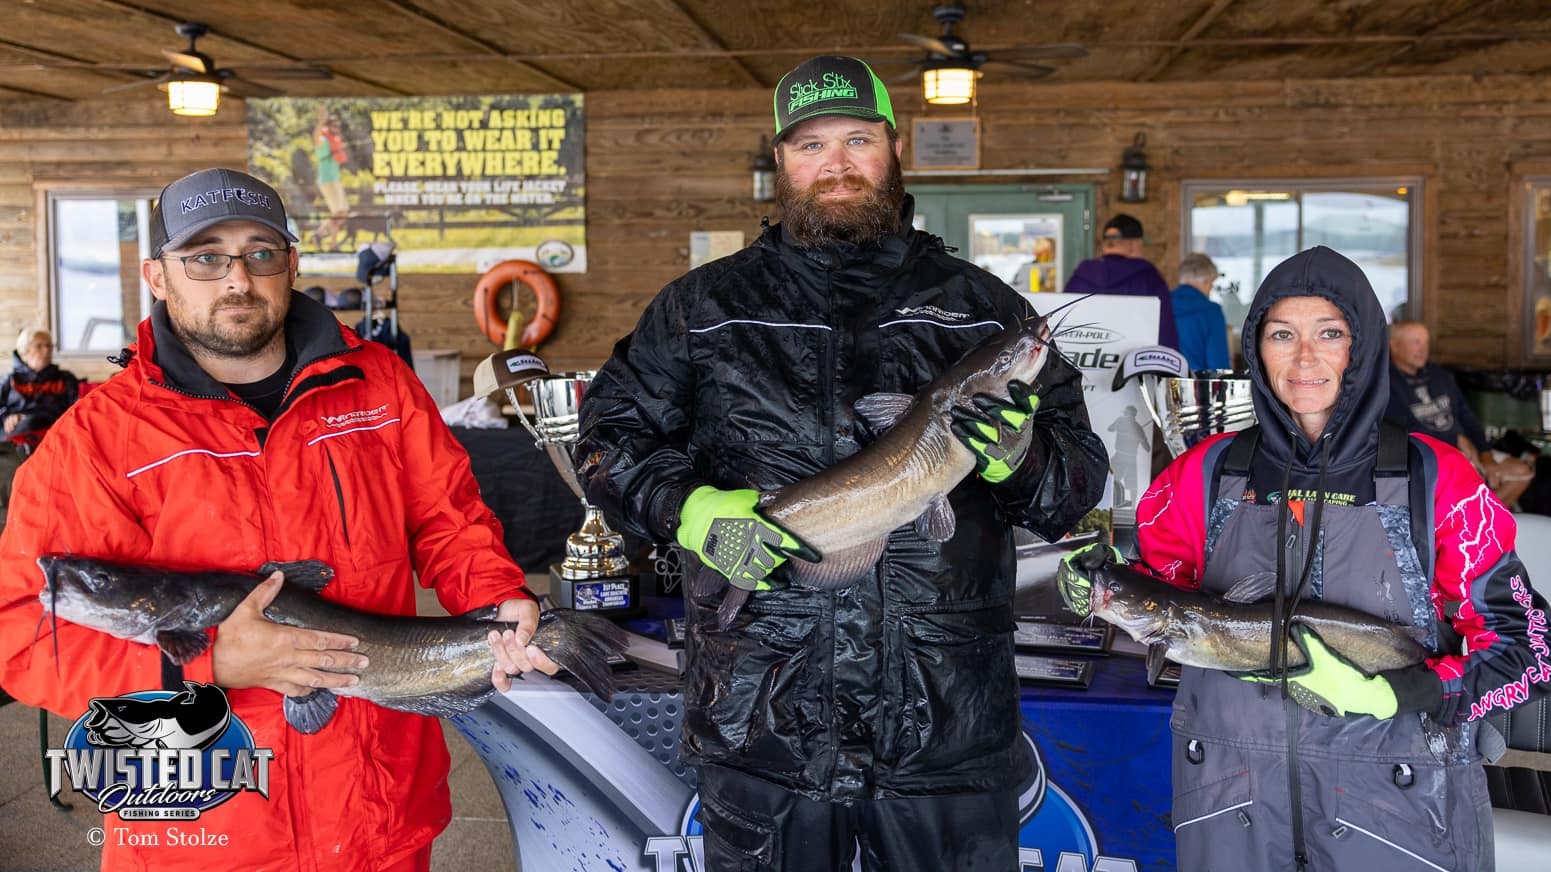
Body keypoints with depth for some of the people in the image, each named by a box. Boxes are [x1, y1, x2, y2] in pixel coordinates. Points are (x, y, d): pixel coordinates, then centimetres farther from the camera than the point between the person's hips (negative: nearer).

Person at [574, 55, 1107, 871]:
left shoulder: (983, 308, 6)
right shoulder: (704, 307, 5)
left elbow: (1081, 480, 6)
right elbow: (608, 439, 6)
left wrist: (1018, 459, -17)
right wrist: (695, 512, -13)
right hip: (760, 716, 0)